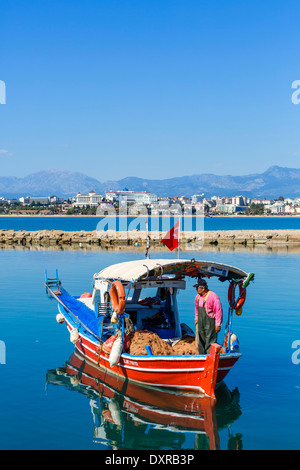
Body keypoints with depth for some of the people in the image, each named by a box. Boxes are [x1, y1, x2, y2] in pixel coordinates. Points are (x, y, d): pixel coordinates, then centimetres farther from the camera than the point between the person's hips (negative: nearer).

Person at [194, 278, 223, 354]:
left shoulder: (213, 297, -20)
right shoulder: (198, 296, 5)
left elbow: (218, 311, -18)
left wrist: (218, 325, -17)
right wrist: (196, 319, 22)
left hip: (210, 323, -8)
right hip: (201, 323, 8)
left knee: (210, 342, -7)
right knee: (201, 341, 17)